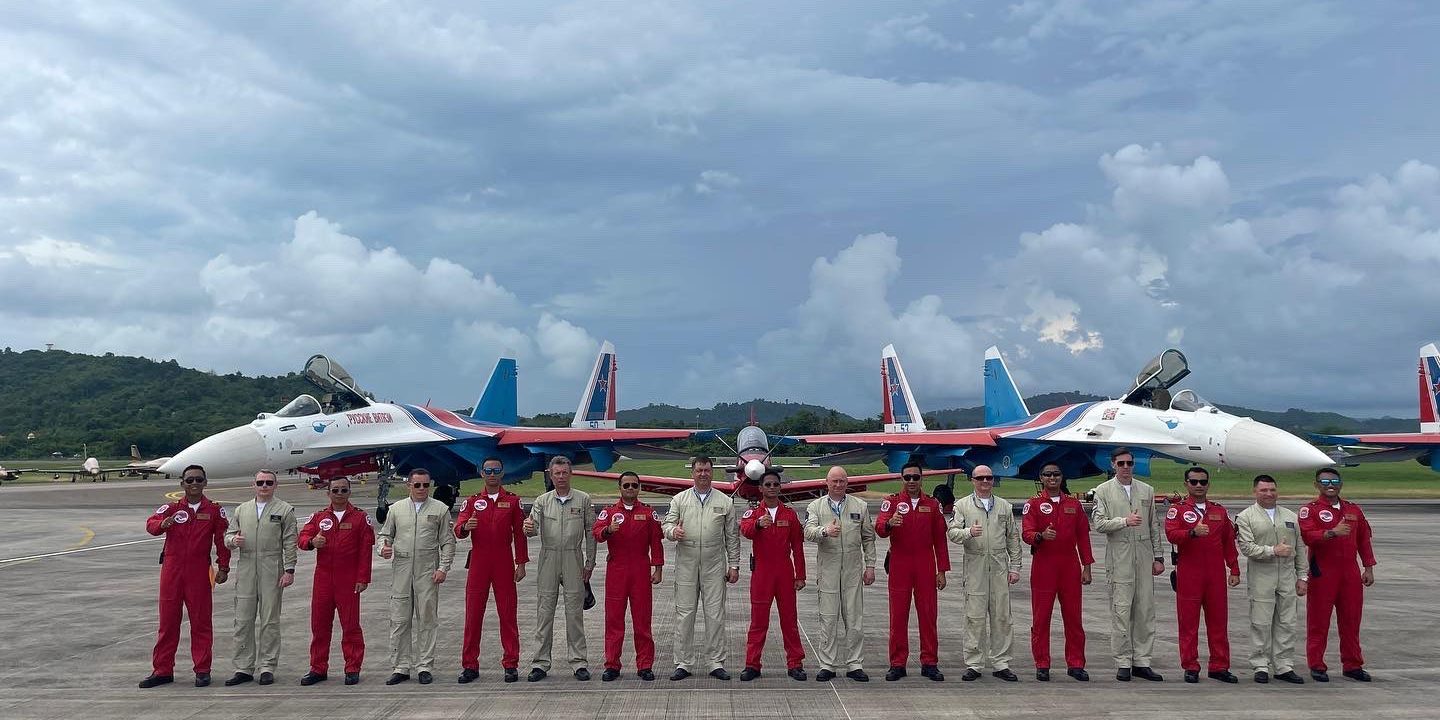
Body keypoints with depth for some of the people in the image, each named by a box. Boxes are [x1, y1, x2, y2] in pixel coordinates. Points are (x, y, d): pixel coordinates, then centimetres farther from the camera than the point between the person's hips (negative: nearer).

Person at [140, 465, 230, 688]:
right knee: (168, 620, 7)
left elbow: (222, 540, 3)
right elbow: (150, 523, -10)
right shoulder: (171, 508, 6)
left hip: (199, 572, -2)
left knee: (200, 621, 3)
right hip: (171, 570, 2)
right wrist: (162, 524, -33)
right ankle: (162, 670, 16)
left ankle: (202, 670, 11)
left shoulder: (214, 510, 2)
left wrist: (223, 568, 0)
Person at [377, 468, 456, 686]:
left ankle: (425, 666, 9)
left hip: (428, 571, -2)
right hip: (401, 570, 2)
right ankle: (400, 667, 10)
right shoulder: (396, 509, 11)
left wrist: (443, 568, -5)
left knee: (427, 620, 1)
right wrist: (383, 548, -6)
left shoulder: (440, 509, 5)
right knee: (399, 620, 2)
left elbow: (448, 542, 4)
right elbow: (385, 534, 16)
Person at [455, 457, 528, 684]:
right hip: (478, 563, 1)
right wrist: (466, 527, -26)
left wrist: (521, 563, 0)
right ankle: (470, 666, 10)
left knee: (508, 614, 2)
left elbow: (519, 533, 5)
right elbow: (458, 530, -2)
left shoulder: (512, 501, 5)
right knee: (473, 614, 2)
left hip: (504, 563, -1)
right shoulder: (472, 501, 7)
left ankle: (510, 665, 10)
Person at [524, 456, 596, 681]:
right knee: (545, 610, 4)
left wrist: (590, 563, 2)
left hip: (574, 560, -1)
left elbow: (591, 533, 5)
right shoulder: (542, 501, 7)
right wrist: (528, 529, -28)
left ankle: (579, 662, 8)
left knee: (574, 610, 1)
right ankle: (540, 662, 10)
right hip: (548, 559, 1)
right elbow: (533, 527, -4)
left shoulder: (583, 500, 4)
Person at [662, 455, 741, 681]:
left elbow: (732, 536, 9)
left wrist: (734, 565, 5)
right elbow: (666, 525, 5)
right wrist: (673, 531, -20)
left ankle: (716, 663, 10)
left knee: (715, 614, 1)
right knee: (684, 613, 2)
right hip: (686, 564, 0)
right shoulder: (679, 499, 9)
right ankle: (683, 663, 9)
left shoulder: (725, 501, 8)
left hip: (714, 565, 0)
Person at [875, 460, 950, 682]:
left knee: (928, 614, 3)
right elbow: (879, 528, -14)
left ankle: (929, 663, 12)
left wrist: (942, 570, 6)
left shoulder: (932, 504, 10)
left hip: (926, 566, 2)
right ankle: (897, 664, 8)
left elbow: (940, 539, 11)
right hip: (899, 565, -2)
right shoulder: (891, 502, 3)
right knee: (898, 615, 1)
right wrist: (889, 523, -37)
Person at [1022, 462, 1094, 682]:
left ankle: (1075, 664, 15)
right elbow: (1026, 534, -9)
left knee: (1073, 617, 5)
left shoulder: (1074, 504, 10)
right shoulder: (1033, 504, 2)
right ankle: (1042, 666, 9)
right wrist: (1041, 536, -31)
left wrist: (1086, 567, 5)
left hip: (1070, 566, 2)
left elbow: (1083, 536, 10)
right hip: (1043, 566, -2)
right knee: (1041, 618, 1)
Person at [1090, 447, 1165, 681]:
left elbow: (1154, 526, 15)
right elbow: (1099, 523, -5)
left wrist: (1158, 556, 10)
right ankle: (1123, 663, 3)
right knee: (1121, 610, -3)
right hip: (1119, 558, -3)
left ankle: (1141, 662, 12)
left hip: (1144, 556, 4)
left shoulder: (1147, 490, 14)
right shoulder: (1103, 490, 4)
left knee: (1146, 610, 5)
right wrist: (1124, 521, -18)